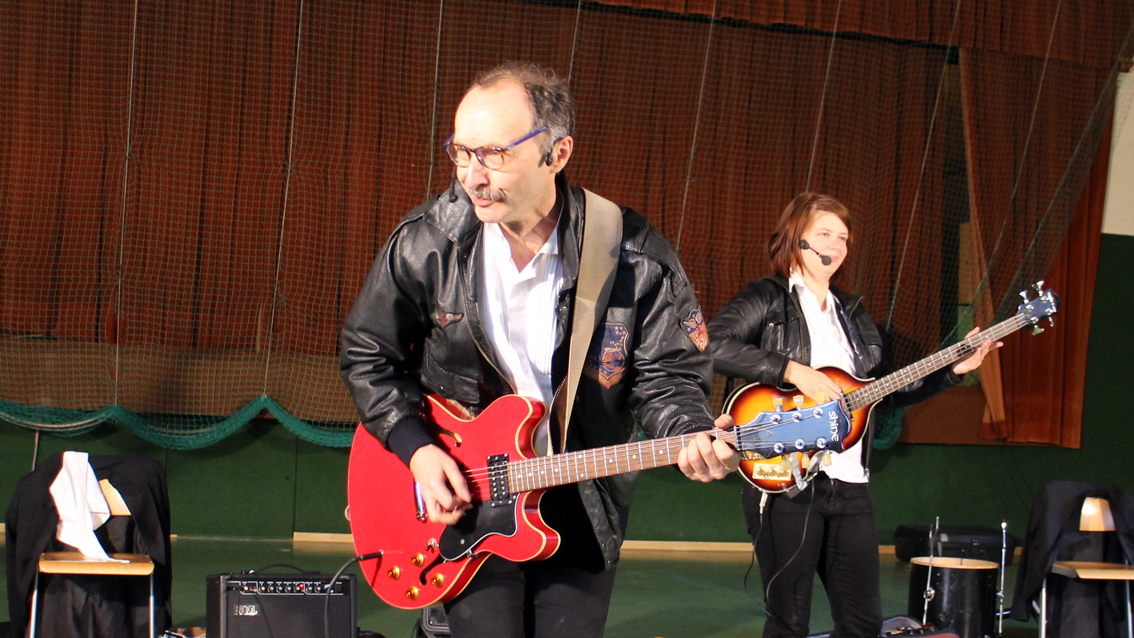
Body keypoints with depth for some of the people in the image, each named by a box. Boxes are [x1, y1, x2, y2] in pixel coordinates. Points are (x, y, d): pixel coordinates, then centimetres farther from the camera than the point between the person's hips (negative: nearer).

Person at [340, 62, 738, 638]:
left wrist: (691, 438, -28)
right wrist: (415, 446, -8)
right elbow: (368, 354, 3)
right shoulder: (424, 243, -9)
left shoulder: (636, 258, -13)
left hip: (582, 509, 1)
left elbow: (666, 376, -7)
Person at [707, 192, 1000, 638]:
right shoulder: (767, 299, -1)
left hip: (849, 485, 7)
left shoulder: (853, 312, 20)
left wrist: (953, 369, 10)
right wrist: (792, 370, -21)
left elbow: (888, 390, 21)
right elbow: (713, 343, -19)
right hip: (786, 483, -6)